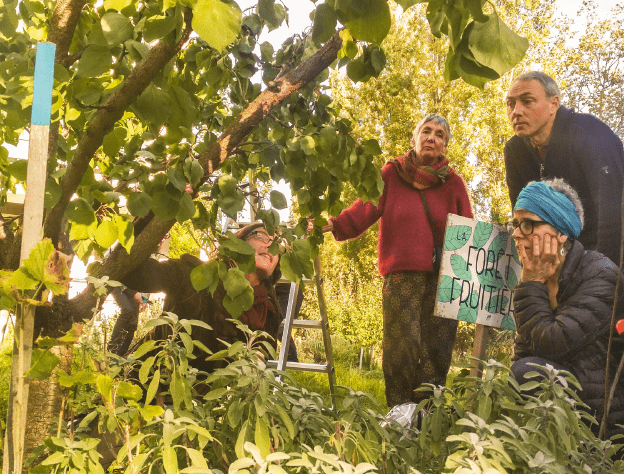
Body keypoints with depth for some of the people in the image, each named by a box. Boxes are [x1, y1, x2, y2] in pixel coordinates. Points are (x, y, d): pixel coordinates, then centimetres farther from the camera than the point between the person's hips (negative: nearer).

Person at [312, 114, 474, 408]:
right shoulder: (392, 174, 11)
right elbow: (364, 210, 0)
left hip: (444, 278, 2)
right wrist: (334, 224, -17)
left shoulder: (453, 183, 15)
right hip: (402, 274, -2)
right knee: (402, 345, -10)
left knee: (437, 351, -1)